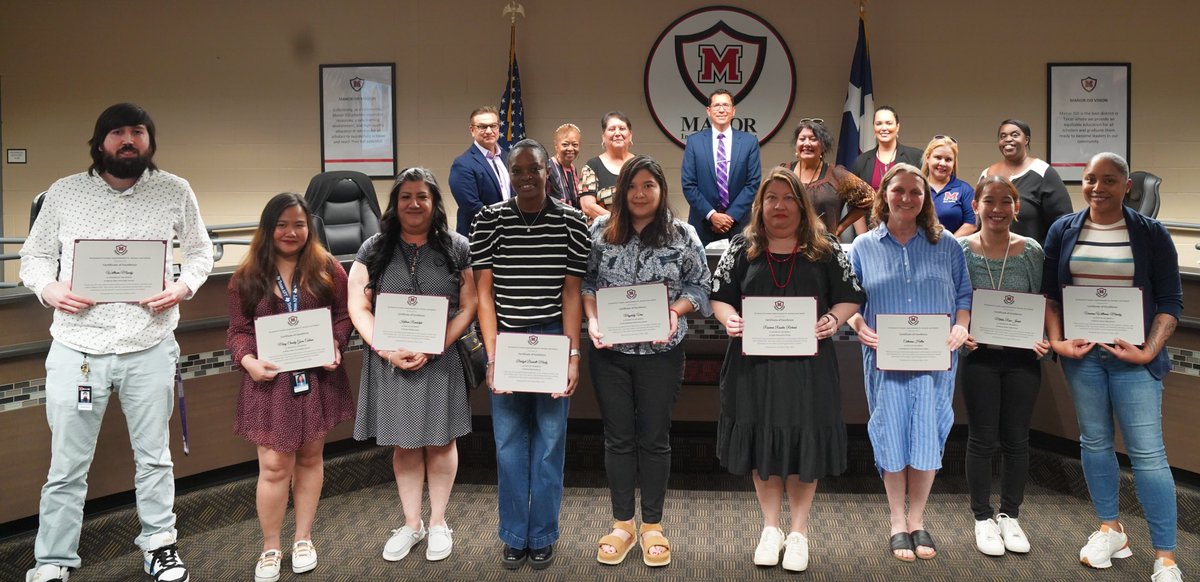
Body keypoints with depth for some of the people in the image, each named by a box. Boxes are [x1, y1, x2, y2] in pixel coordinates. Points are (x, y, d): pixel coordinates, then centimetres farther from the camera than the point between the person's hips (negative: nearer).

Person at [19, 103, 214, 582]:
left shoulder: (175, 192, 0)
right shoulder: (64, 193, 0)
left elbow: (200, 250, 11)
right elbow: (34, 255, 9)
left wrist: (184, 287, -8)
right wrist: (48, 289, -11)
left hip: (150, 349, 0)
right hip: (77, 350, 0)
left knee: (154, 457, 14)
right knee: (67, 467, 9)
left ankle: (159, 543, 33)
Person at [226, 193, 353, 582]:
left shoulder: (327, 268, 1)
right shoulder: (247, 277, 0)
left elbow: (343, 315, 3)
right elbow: (238, 330, 1)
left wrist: (335, 346, -15)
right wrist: (248, 360, -18)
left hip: (317, 378, 1)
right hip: (270, 381, -1)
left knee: (310, 458, 13)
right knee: (274, 466, 0)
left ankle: (303, 539, 29)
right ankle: (270, 548, 19)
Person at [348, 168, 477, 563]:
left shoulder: (456, 248, 0)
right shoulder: (374, 249, 3)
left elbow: (468, 307, -3)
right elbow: (358, 307, 0)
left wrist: (434, 348, -15)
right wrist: (387, 350, -14)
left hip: (441, 361, -1)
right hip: (390, 362, 1)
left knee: (440, 441, 9)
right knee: (403, 445, 11)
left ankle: (438, 522, 26)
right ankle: (411, 523, 27)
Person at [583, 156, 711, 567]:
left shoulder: (683, 235, -1)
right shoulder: (600, 231, 1)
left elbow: (699, 286, 3)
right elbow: (586, 281, 6)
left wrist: (675, 312, -15)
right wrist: (592, 318, -9)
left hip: (661, 352, -1)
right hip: (610, 351, 1)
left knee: (654, 438, 8)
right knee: (618, 437, 9)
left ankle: (652, 525, 23)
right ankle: (623, 524, 24)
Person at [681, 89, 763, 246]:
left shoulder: (749, 142, 3)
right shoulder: (694, 141, 2)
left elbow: (754, 183, 0)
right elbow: (688, 184, -2)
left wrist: (731, 215, -10)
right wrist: (712, 215, -11)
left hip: (738, 224, 0)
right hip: (703, 224, 0)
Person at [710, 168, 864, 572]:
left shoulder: (825, 249, 3)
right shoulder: (742, 248, 6)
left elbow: (851, 297, 5)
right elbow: (718, 296, 7)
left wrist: (834, 319, -15)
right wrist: (729, 319, -14)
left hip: (808, 362, -1)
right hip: (755, 361, 1)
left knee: (805, 441, 4)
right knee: (761, 439, 8)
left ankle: (799, 531, 21)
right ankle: (770, 528, 25)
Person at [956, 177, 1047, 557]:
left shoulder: (1032, 251, 0)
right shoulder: (960, 251, -6)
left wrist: (1045, 339, -10)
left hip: (1023, 357, 2)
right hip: (980, 356, -2)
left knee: (1017, 439, 11)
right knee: (982, 440, 7)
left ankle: (1010, 515, 28)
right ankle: (983, 518, 23)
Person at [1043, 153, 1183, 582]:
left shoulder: (1151, 234, -1)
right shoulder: (1063, 230, 5)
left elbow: (1170, 302, -1)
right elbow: (1050, 293, 8)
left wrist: (1149, 351, -11)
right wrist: (1057, 340, -4)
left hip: (1132, 357, -2)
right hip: (1081, 353, 3)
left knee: (1148, 452, -3)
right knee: (1094, 441, 12)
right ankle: (1110, 530, 28)